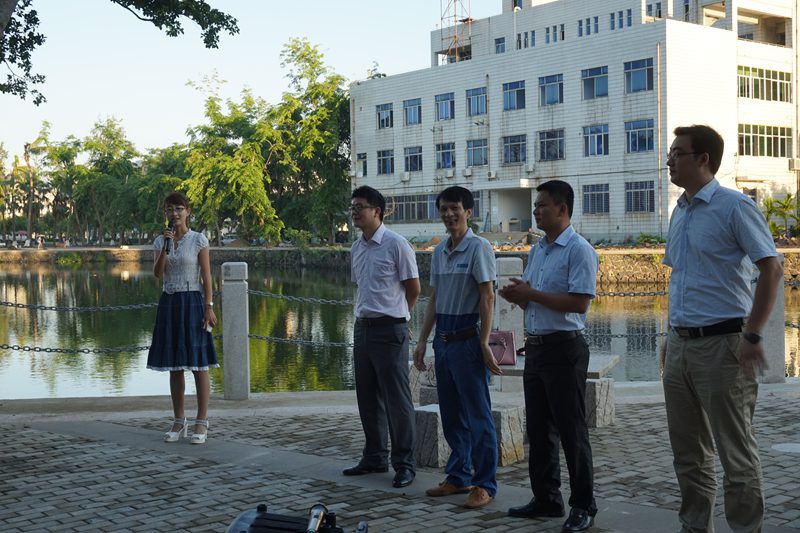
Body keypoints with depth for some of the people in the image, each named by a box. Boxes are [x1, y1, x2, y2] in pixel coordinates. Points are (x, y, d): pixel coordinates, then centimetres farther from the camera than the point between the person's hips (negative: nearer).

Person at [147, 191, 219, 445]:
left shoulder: (198, 240, -3)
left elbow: (206, 276, -5)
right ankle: (179, 421, 17)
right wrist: (166, 245, -15)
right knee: (174, 366, 8)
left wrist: (209, 307, -11)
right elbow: (157, 273, -5)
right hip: (169, 303, 4)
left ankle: (202, 422, 4)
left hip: (192, 302, -4)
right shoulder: (160, 241, 8)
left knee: (199, 364, -3)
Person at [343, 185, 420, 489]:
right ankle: (374, 457, 25)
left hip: (389, 330, -8)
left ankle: (404, 464, 3)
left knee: (397, 400, -4)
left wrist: (394, 316, 7)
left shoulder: (396, 245, -10)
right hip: (363, 327, 8)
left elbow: (414, 289, -6)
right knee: (368, 398, 13)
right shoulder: (356, 249, 12)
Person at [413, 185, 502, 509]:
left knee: (477, 415, -2)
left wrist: (484, 343, -17)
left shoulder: (478, 248, -9)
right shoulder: (439, 252, 13)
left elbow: (487, 298, -13)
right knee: (451, 415, 13)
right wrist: (422, 341, 15)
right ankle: (459, 476, 24)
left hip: (467, 339, -7)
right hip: (443, 339, 8)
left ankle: (484, 484, 6)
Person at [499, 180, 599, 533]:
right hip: (535, 345, 8)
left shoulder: (579, 250, -11)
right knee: (538, 428, 13)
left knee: (571, 429, -2)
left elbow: (579, 303, -21)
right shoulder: (536, 251, 15)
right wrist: (517, 296, -2)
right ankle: (545, 498, 23)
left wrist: (531, 294, -16)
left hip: (564, 347, -8)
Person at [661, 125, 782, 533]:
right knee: (688, 452, 15)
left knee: (736, 452, 1)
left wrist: (752, 336, -17)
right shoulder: (680, 212, 13)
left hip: (721, 344, -8)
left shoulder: (734, 207, -10)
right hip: (681, 345, 8)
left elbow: (772, 269, -14)